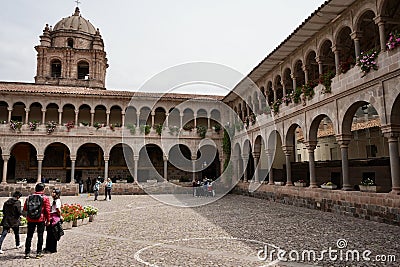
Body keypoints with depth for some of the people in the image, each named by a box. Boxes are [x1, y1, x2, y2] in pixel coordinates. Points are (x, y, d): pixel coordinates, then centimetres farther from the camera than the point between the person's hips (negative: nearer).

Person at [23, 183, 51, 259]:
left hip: (30, 219, 3)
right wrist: (48, 220, 1)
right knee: (40, 236, 6)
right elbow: (47, 210, -9)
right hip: (41, 219, -3)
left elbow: (25, 208, 7)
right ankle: (38, 253, 9)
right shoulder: (45, 198, -8)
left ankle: (27, 253, 14)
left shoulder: (29, 197, 2)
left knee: (29, 236, 12)